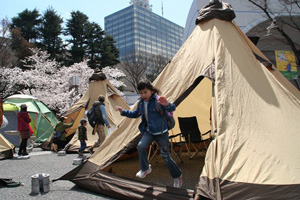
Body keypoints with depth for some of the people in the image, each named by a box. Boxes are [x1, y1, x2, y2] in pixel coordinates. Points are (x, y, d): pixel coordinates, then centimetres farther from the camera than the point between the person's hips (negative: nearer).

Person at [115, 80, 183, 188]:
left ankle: (177, 176, 26)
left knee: (166, 157, -1)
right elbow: (135, 114, 21)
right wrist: (123, 111, 12)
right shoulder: (141, 103, 3)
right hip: (148, 131, 5)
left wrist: (167, 104, -52)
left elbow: (172, 108, -29)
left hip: (161, 132, -5)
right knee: (141, 146, -22)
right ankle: (145, 169, 4)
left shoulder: (158, 100, -17)